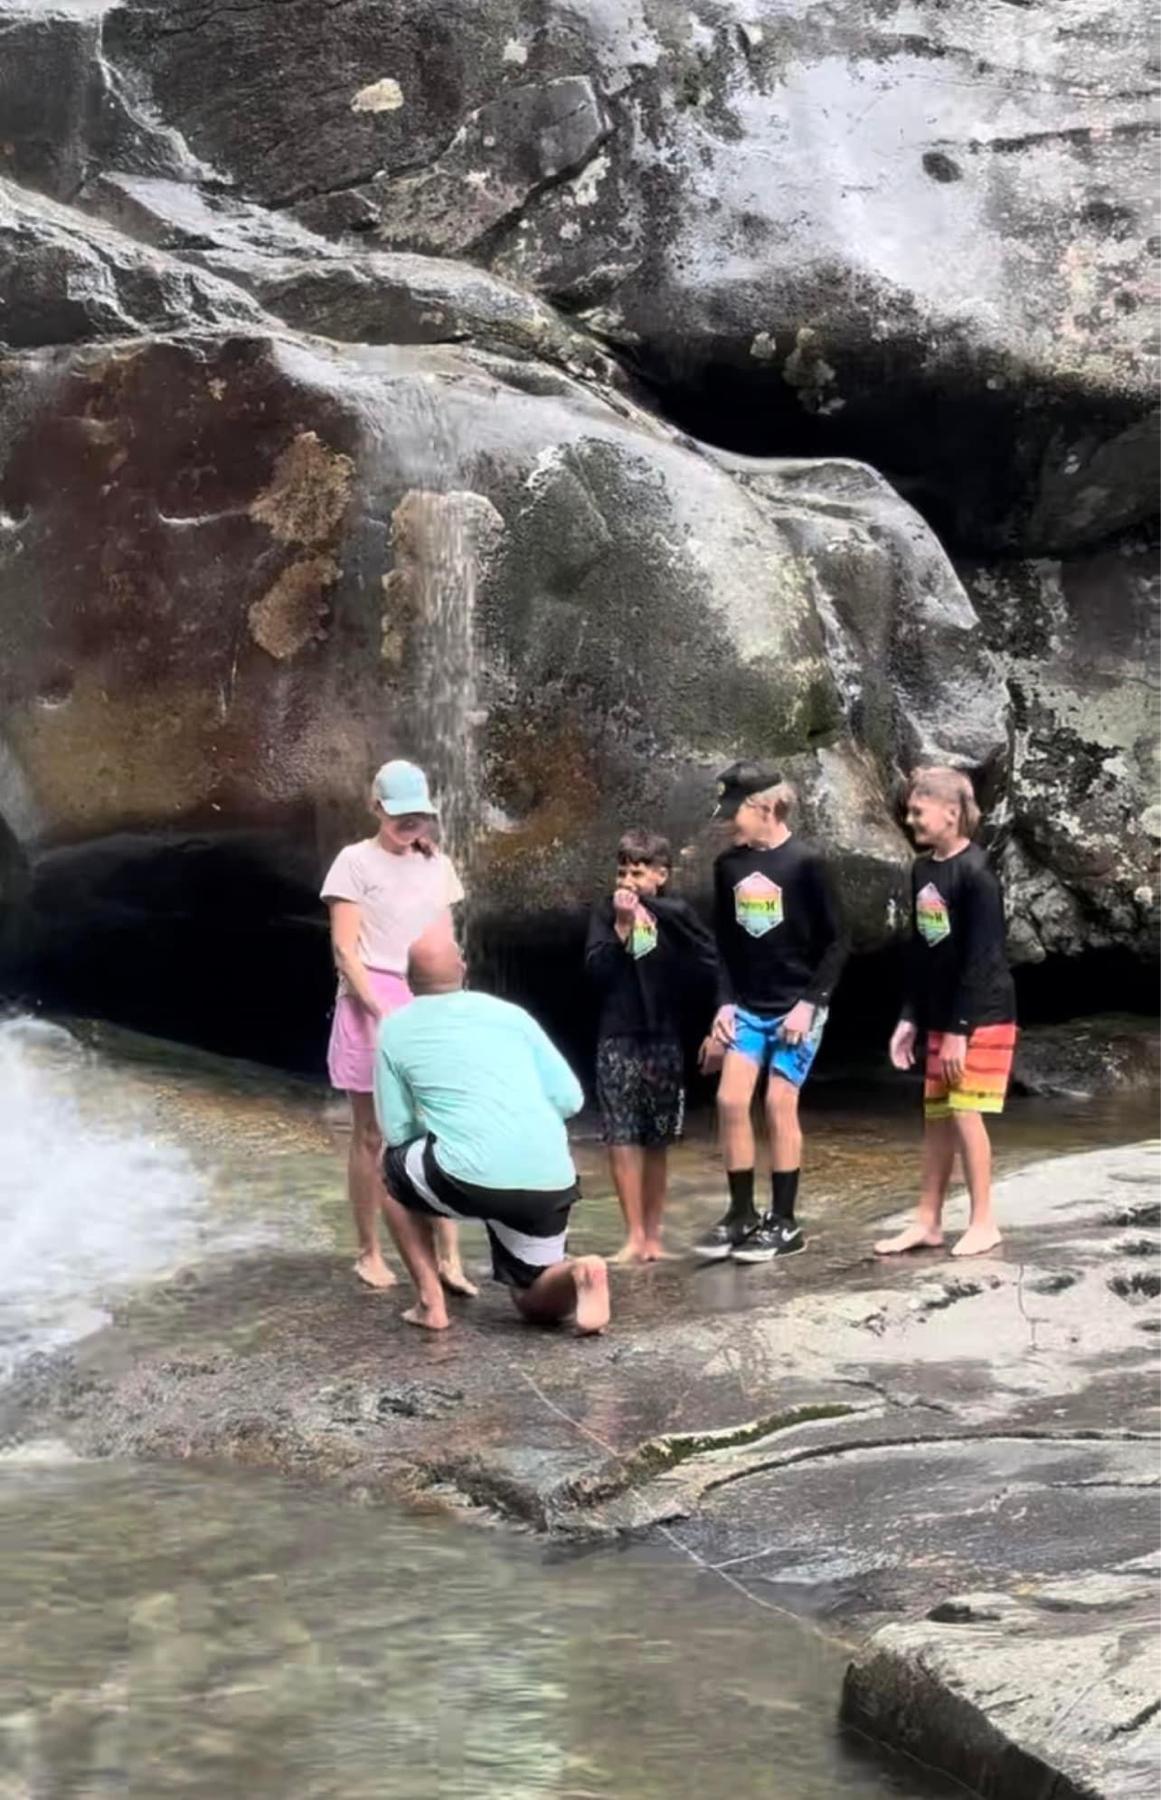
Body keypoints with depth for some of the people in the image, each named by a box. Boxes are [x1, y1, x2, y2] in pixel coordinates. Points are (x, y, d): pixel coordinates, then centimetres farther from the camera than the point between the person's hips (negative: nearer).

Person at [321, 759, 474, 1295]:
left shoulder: (437, 865, 12)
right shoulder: (355, 862, -2)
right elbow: (344, 947, -7)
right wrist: (375, 1006, -17)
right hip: (371, 1002, -4)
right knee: (370, 1135, 4)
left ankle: (449, 1256, -6)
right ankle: (368, 1253, 13)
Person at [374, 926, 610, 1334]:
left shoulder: (395, 1029, 11)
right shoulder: (509, 1013, 17)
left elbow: (397, 1131, 10)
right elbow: (570, 1099, 12)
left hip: (470, 1179, -3)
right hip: (550, 1185, 3)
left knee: (395, 1167, 30)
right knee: (537, 1304, 23)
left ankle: (430, 1302, 18)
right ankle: (578, 1273, -12)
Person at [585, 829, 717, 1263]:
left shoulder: (676, 915, 1)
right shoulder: (606, 913, 1)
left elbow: (708, 970, -2)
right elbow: (596, 971, -9)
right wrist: (622, 926, -16)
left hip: (665, 1039, 1)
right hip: (619, 1039, -1)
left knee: (656, 1141, 7)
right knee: (622, 1137, -7)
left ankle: (652, 1233, 15)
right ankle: (635, 1235, -5)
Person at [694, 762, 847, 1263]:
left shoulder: (805, 863, -11)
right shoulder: (728, 865, 4)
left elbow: (835, 942, -7)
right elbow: (724, 941, 11)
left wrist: (810, 1003, -13)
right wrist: (725, 1002, 2)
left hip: (796, 1007, -5)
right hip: (748, 1007, 5)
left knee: (780, 1104, -4)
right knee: (730, 1099, -5)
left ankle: (783, 1223, 6)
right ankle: (741, 1214, 7)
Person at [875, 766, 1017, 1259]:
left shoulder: (975, 873, -16)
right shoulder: (922, 870, 7)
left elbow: (980, 957, -18)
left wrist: (961, 1029, -19)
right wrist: (910, 1018, 11)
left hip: (982, 1016, -8)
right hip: (941, 1016, 8)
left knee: (964, 1113, -8)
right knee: (936, 1117, 9)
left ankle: (983, 1223, 2)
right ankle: (928, 1222, 16)